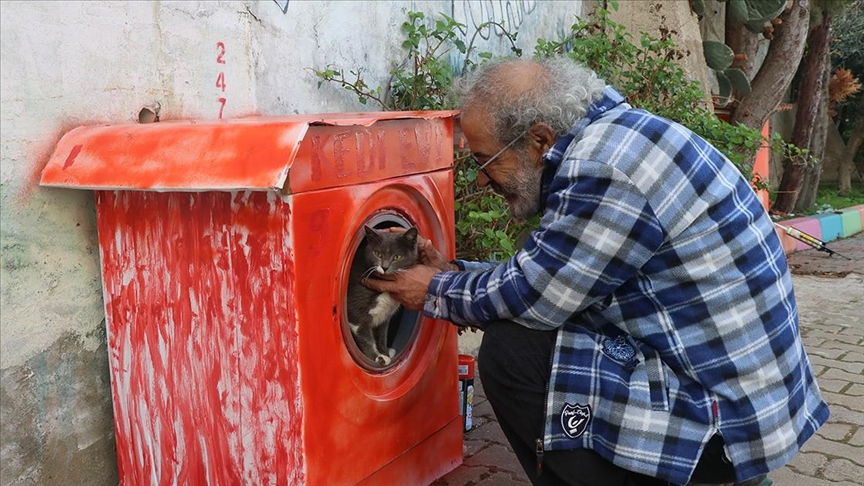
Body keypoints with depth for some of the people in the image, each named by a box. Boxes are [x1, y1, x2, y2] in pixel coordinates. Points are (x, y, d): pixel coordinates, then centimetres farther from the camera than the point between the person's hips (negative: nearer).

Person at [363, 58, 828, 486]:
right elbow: (540, 274, 15)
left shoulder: (605, 168, -24)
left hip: (729, 418, -10)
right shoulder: (606, 140, 6)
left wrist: (437, 292, -1)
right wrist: (453, 273, 13)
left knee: (511, 351, -14)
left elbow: (530, 297, -17)